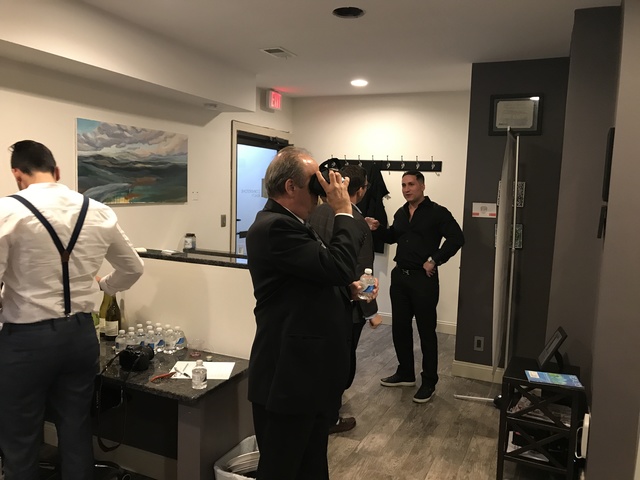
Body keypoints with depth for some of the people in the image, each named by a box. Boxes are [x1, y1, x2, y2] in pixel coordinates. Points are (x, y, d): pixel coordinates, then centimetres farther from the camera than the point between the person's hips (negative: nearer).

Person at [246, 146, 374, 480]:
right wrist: (343, 212, -14)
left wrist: (349, 289, 2)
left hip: (306, 376, 10)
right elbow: (337, 265, -26)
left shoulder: (287, 224, 13)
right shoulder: (274, 227, -20)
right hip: (288, 380, -10)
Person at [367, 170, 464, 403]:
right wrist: (378, 229, 6)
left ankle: (429, 382, 14)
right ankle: (405, 373, 29)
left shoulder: (437, 212, -9)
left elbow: (457, 238, -15)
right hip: (399, 276, 7)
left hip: (424, 279, -7)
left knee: (426, 331, 2)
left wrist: (434, 261, -18)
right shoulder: (400, 213, 12)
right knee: (400, 327, 13)